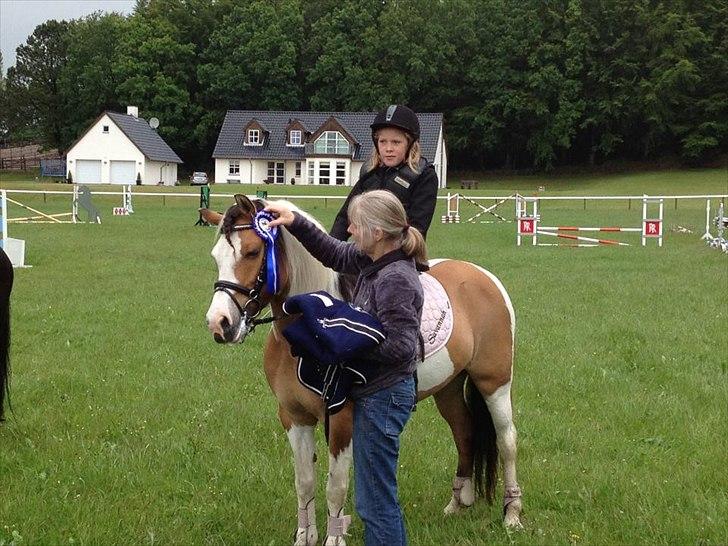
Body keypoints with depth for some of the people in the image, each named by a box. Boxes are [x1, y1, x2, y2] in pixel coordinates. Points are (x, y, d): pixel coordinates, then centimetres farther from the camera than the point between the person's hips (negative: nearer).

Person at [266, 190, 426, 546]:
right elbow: (334, 254, 20)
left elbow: (402, 346, -26)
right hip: (374, 393, 10)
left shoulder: (395, 279, -23)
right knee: (379, 495, 22)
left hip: (383, 397, -10)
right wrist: (296, 223, 10)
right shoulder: (373, 263, 4)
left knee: (375, 502, -1)